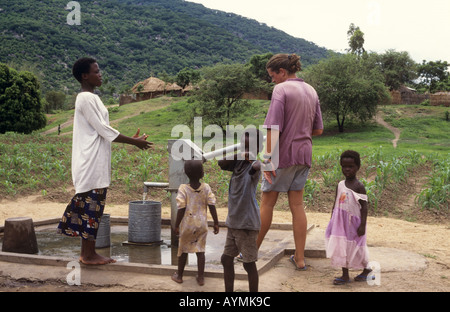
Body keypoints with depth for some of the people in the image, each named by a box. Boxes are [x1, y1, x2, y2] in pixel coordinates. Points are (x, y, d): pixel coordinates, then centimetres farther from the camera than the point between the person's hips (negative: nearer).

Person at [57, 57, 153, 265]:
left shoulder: (90, 98, 17)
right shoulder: (87, 98, -13)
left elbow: (102, 131, 19)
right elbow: (103, 130, -16)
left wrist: (130, 139, 14)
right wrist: (134, 142, -10)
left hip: (95, 163, 10)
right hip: (92, 163, -10)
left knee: (90, 207, 12)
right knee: (92, 207, -4)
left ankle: (87, 252, 18)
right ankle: (89, 254, 4)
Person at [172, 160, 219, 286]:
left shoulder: (183, 189, -12)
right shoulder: (206, 188, -8)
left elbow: (181, 210, -12)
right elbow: (212, 207, -6)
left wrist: (176, 225, -2)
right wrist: (216, 223, 4)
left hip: (187, 224, -1)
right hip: (202, 224, 1)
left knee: (183, 250, 14)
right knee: (200, 251, 9)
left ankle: (179, 275, 28)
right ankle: (201, 277, 13)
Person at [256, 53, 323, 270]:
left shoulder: (281, 90, -12)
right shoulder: (311, 91, 10)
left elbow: (274, 128, -20)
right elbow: (318, 130, 13)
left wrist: (267, 158, -19)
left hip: (283, 154, -7)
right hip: (304, 154, 7)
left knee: (267, 203, 8)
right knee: (297, 205, 10)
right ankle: (300, 258, 13)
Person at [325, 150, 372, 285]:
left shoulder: (359, 186, -11)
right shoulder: (340, 185, 5)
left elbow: (364, 206, -12)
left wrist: (362, 225, -17)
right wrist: (332, 222, 11)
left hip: (354, 222, -5)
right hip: (340, 223, 5)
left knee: (355, 248, 6)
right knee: (342, 248, 5)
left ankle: (366, 269, 30)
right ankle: (345, 275, 14)